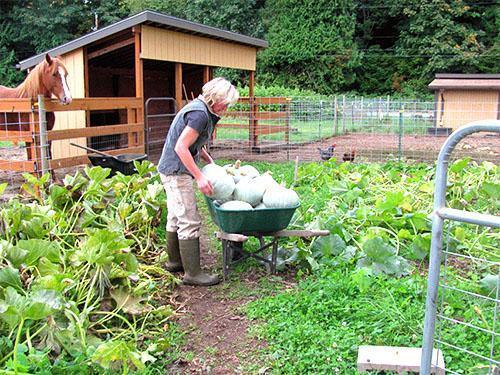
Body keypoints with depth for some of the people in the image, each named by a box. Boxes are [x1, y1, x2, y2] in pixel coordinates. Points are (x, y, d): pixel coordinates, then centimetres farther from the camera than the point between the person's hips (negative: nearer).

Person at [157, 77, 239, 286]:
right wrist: (199, 177, -23)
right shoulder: (199, 114, -19)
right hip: (177, 171, -11)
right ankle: (192, 273, -2)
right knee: (190, 221, -7)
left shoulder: (201, 110, 13)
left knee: (175, 218, 19)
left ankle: (174, 261, 32)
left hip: (172, 170, 11)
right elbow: (181, 147, -24)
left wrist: (212, 163, 11)